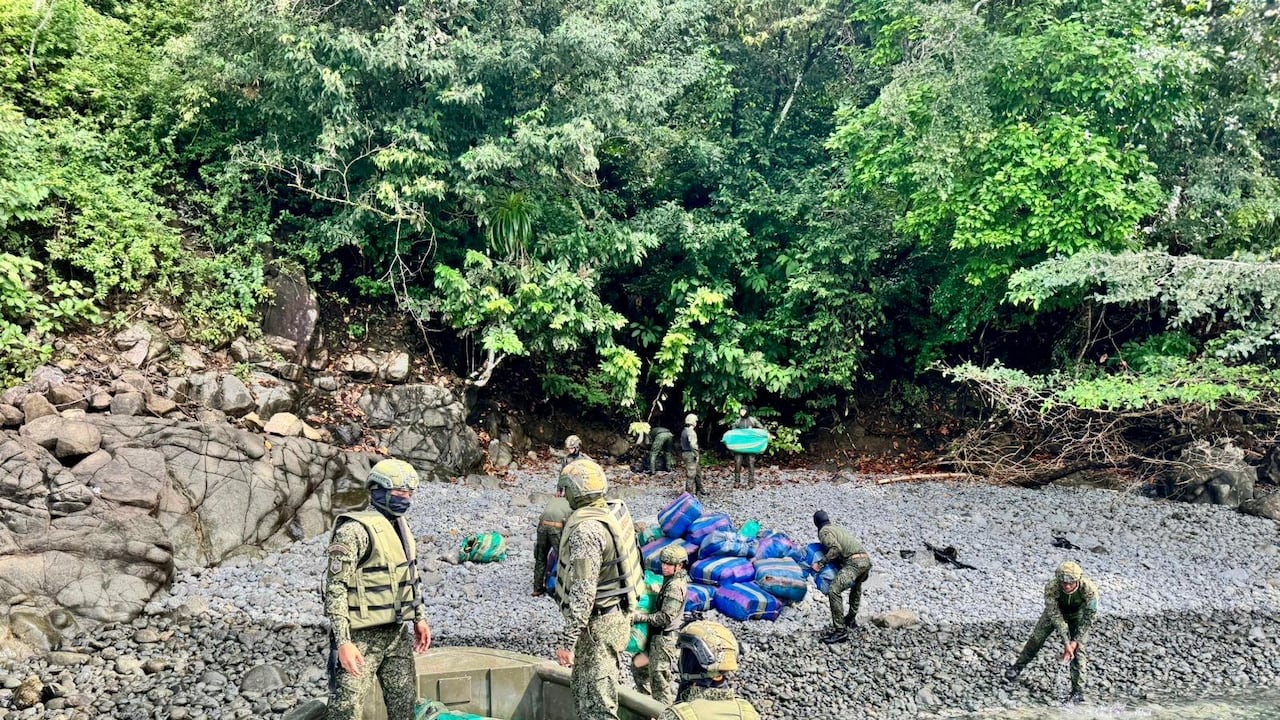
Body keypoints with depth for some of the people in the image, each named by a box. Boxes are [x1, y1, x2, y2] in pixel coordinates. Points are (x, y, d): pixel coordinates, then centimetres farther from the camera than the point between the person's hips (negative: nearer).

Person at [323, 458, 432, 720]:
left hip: (397, 634, 8)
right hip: (362, 637, -8)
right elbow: (336, 589, -19)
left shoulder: (400, 526, 10)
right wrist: (343, 642, -24)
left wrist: (420, 618, 19)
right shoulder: (355, 530, -17)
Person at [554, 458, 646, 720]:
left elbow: (583, 592, -27)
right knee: (582, 687, 23)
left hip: (598, 623, -9)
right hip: (618, 613, 9)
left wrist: (567, 640, -24)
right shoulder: (615, 510, 2)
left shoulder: (586, 529, -25)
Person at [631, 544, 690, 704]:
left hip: (664, 638, -10)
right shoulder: (670, 580, 9)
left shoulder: (675, 586, -21)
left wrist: (639, 617, -23)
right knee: (638, 667, 21)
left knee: (659, 678, -2)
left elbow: (665, 617, -24)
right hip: (656, 635, 10)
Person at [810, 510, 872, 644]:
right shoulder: (838, 528, 29)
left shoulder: (824, 531, 3)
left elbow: (836, 548, -12)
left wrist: (820, 563, -9)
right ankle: (851, 620, 49)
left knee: (834, 591, -16)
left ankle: (840, 630, -23)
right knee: (856, 586, 35)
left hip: (854, 562, -9)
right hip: (866, 559, 9)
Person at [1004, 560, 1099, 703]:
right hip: (1055, 611, 1)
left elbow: (1088, 618, -26)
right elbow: (1055, 615, -33)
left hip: (1078, 615, -1)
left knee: (1078, 650, -11)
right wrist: (1066, 643, -35)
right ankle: (1017, 667, 27)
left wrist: (1075, 641, -25)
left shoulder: (1090, 589, -39)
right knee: (1036, 638, 5)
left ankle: (1078, 692, -3)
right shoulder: (1051, 587, -39)